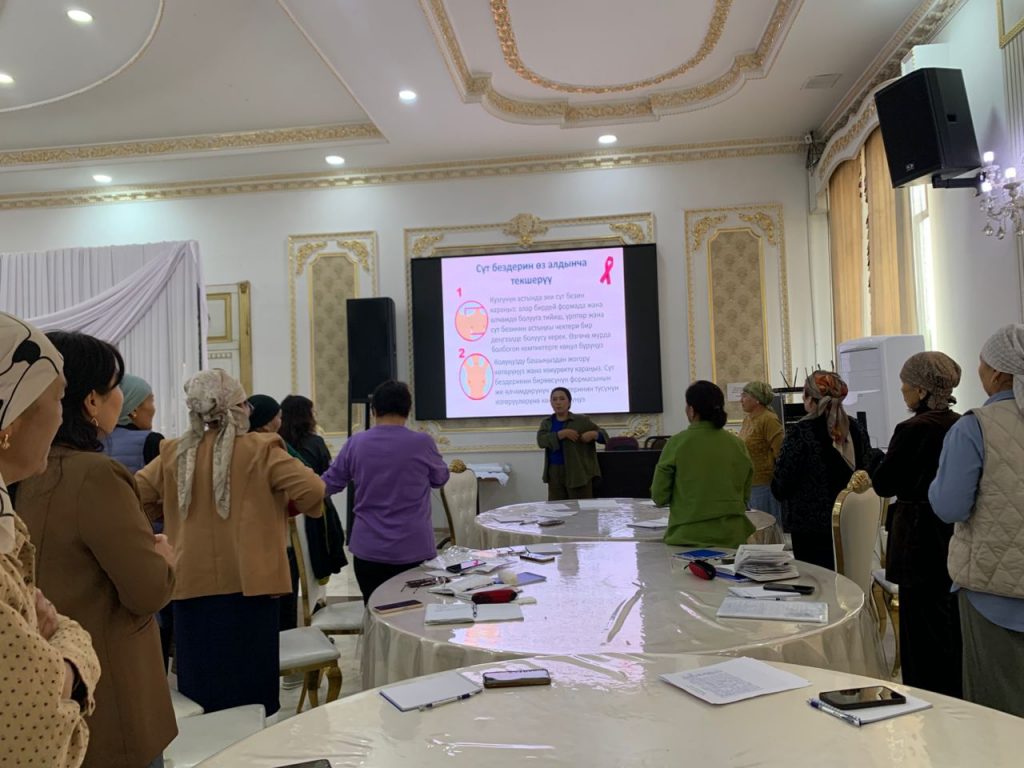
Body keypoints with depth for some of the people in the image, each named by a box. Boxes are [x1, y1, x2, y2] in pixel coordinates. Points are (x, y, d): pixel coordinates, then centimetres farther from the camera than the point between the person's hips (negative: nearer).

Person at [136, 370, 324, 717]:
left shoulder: (172, 455, 0)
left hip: (192, 585, 3)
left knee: (200, 695, 15)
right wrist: (281, 507, 3)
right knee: (252, 692, 9)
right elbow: (313, 491, -17)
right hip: (247, 583, -3)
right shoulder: (260, 450, -10)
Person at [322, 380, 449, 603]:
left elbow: (328, 485, 8)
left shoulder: (355, 444, -4)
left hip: (368, 550, 2)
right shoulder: (422, 443, -11)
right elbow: (440, 478, 8)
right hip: (414, 550, -2)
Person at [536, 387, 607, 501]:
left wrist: (593, 434, -14)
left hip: (578, 472, -3)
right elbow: (541, 440, -9)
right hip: (555, 473, 3)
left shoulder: (582, 420, 1)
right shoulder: (546, 423, 10)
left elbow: (603, 435, 8)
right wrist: (562, 434, -19)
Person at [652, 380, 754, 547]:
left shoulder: (677, 443, -10)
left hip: (688, 538, -3)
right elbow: (745, 494, 10)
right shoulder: (737, 444, -1)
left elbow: (659, 497, -4)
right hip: (732, 537, 3)